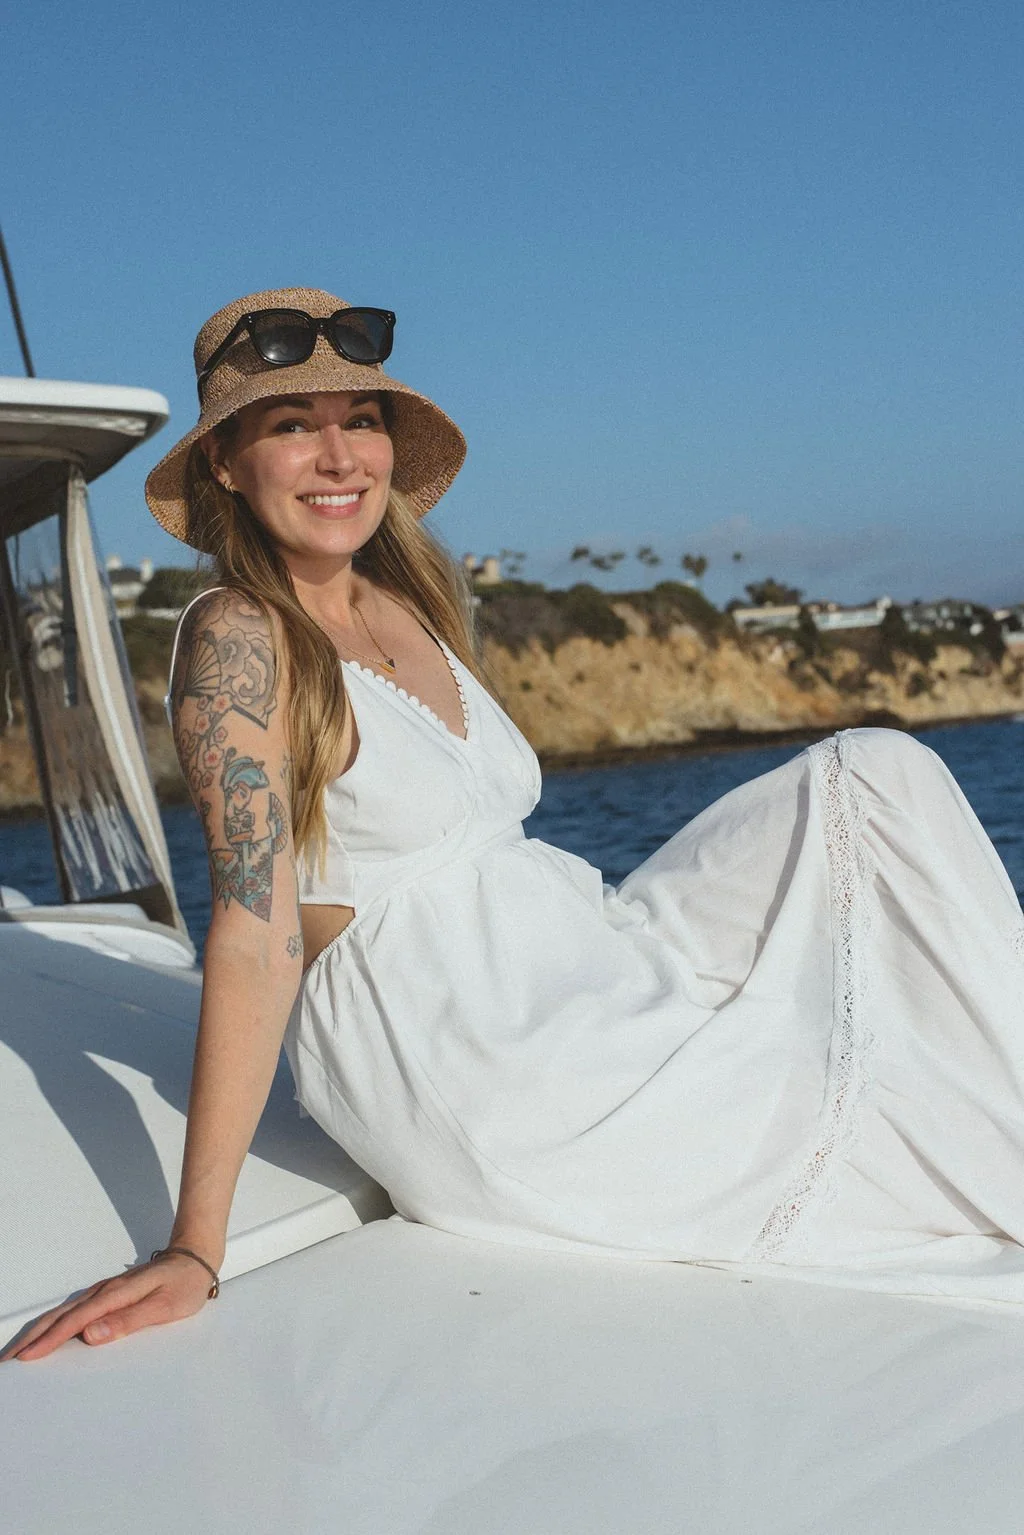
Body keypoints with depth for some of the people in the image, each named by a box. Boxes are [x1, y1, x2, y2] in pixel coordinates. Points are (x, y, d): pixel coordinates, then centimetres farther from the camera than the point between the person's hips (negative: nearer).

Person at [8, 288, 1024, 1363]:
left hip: (582, 972, 8)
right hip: (453, 1065, -8)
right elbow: (256, 936, -19)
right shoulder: (239, 637, -13)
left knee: (875, 774, 1)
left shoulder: (414, 606, 11)